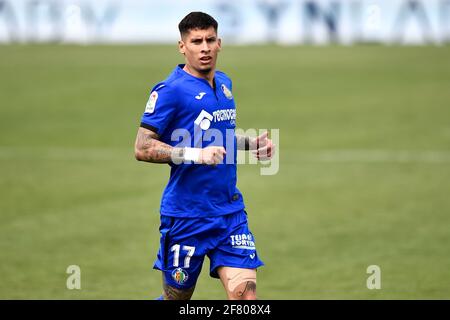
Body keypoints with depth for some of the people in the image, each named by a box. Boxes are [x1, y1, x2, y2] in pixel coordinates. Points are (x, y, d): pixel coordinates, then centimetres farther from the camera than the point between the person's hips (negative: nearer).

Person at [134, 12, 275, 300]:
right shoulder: (171, 90, -11)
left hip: (230, 211, 5)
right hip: (186, 215, -5)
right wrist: (196, 155, -25)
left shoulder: (224, 83, 12)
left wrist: (251, 143, 11)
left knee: (245, 293, -9)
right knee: (176, 298, 7)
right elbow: (143, 149, -16)